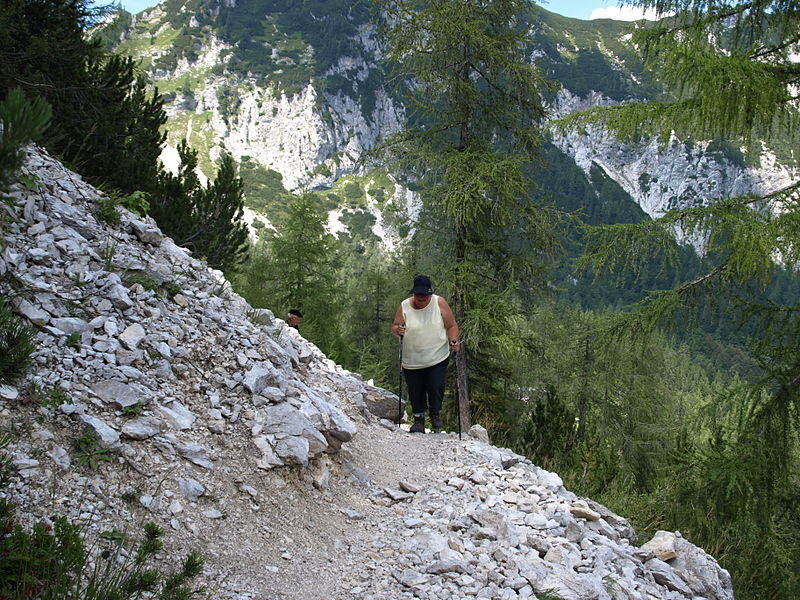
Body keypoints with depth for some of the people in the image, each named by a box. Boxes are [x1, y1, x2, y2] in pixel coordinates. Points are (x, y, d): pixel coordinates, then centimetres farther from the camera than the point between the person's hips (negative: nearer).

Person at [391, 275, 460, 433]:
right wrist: (398, 330, -21)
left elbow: (451, 325, 1)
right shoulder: (404, 306, -5)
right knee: (415, 391, 5)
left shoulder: (439, 303, -5)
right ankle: (419, 419, 28)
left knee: (435, 387, -11)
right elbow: (394, 326, 2)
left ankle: (435, 413, 18)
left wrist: (453, 341, -15)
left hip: (438, 358, -1)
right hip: (412, 360, 1)